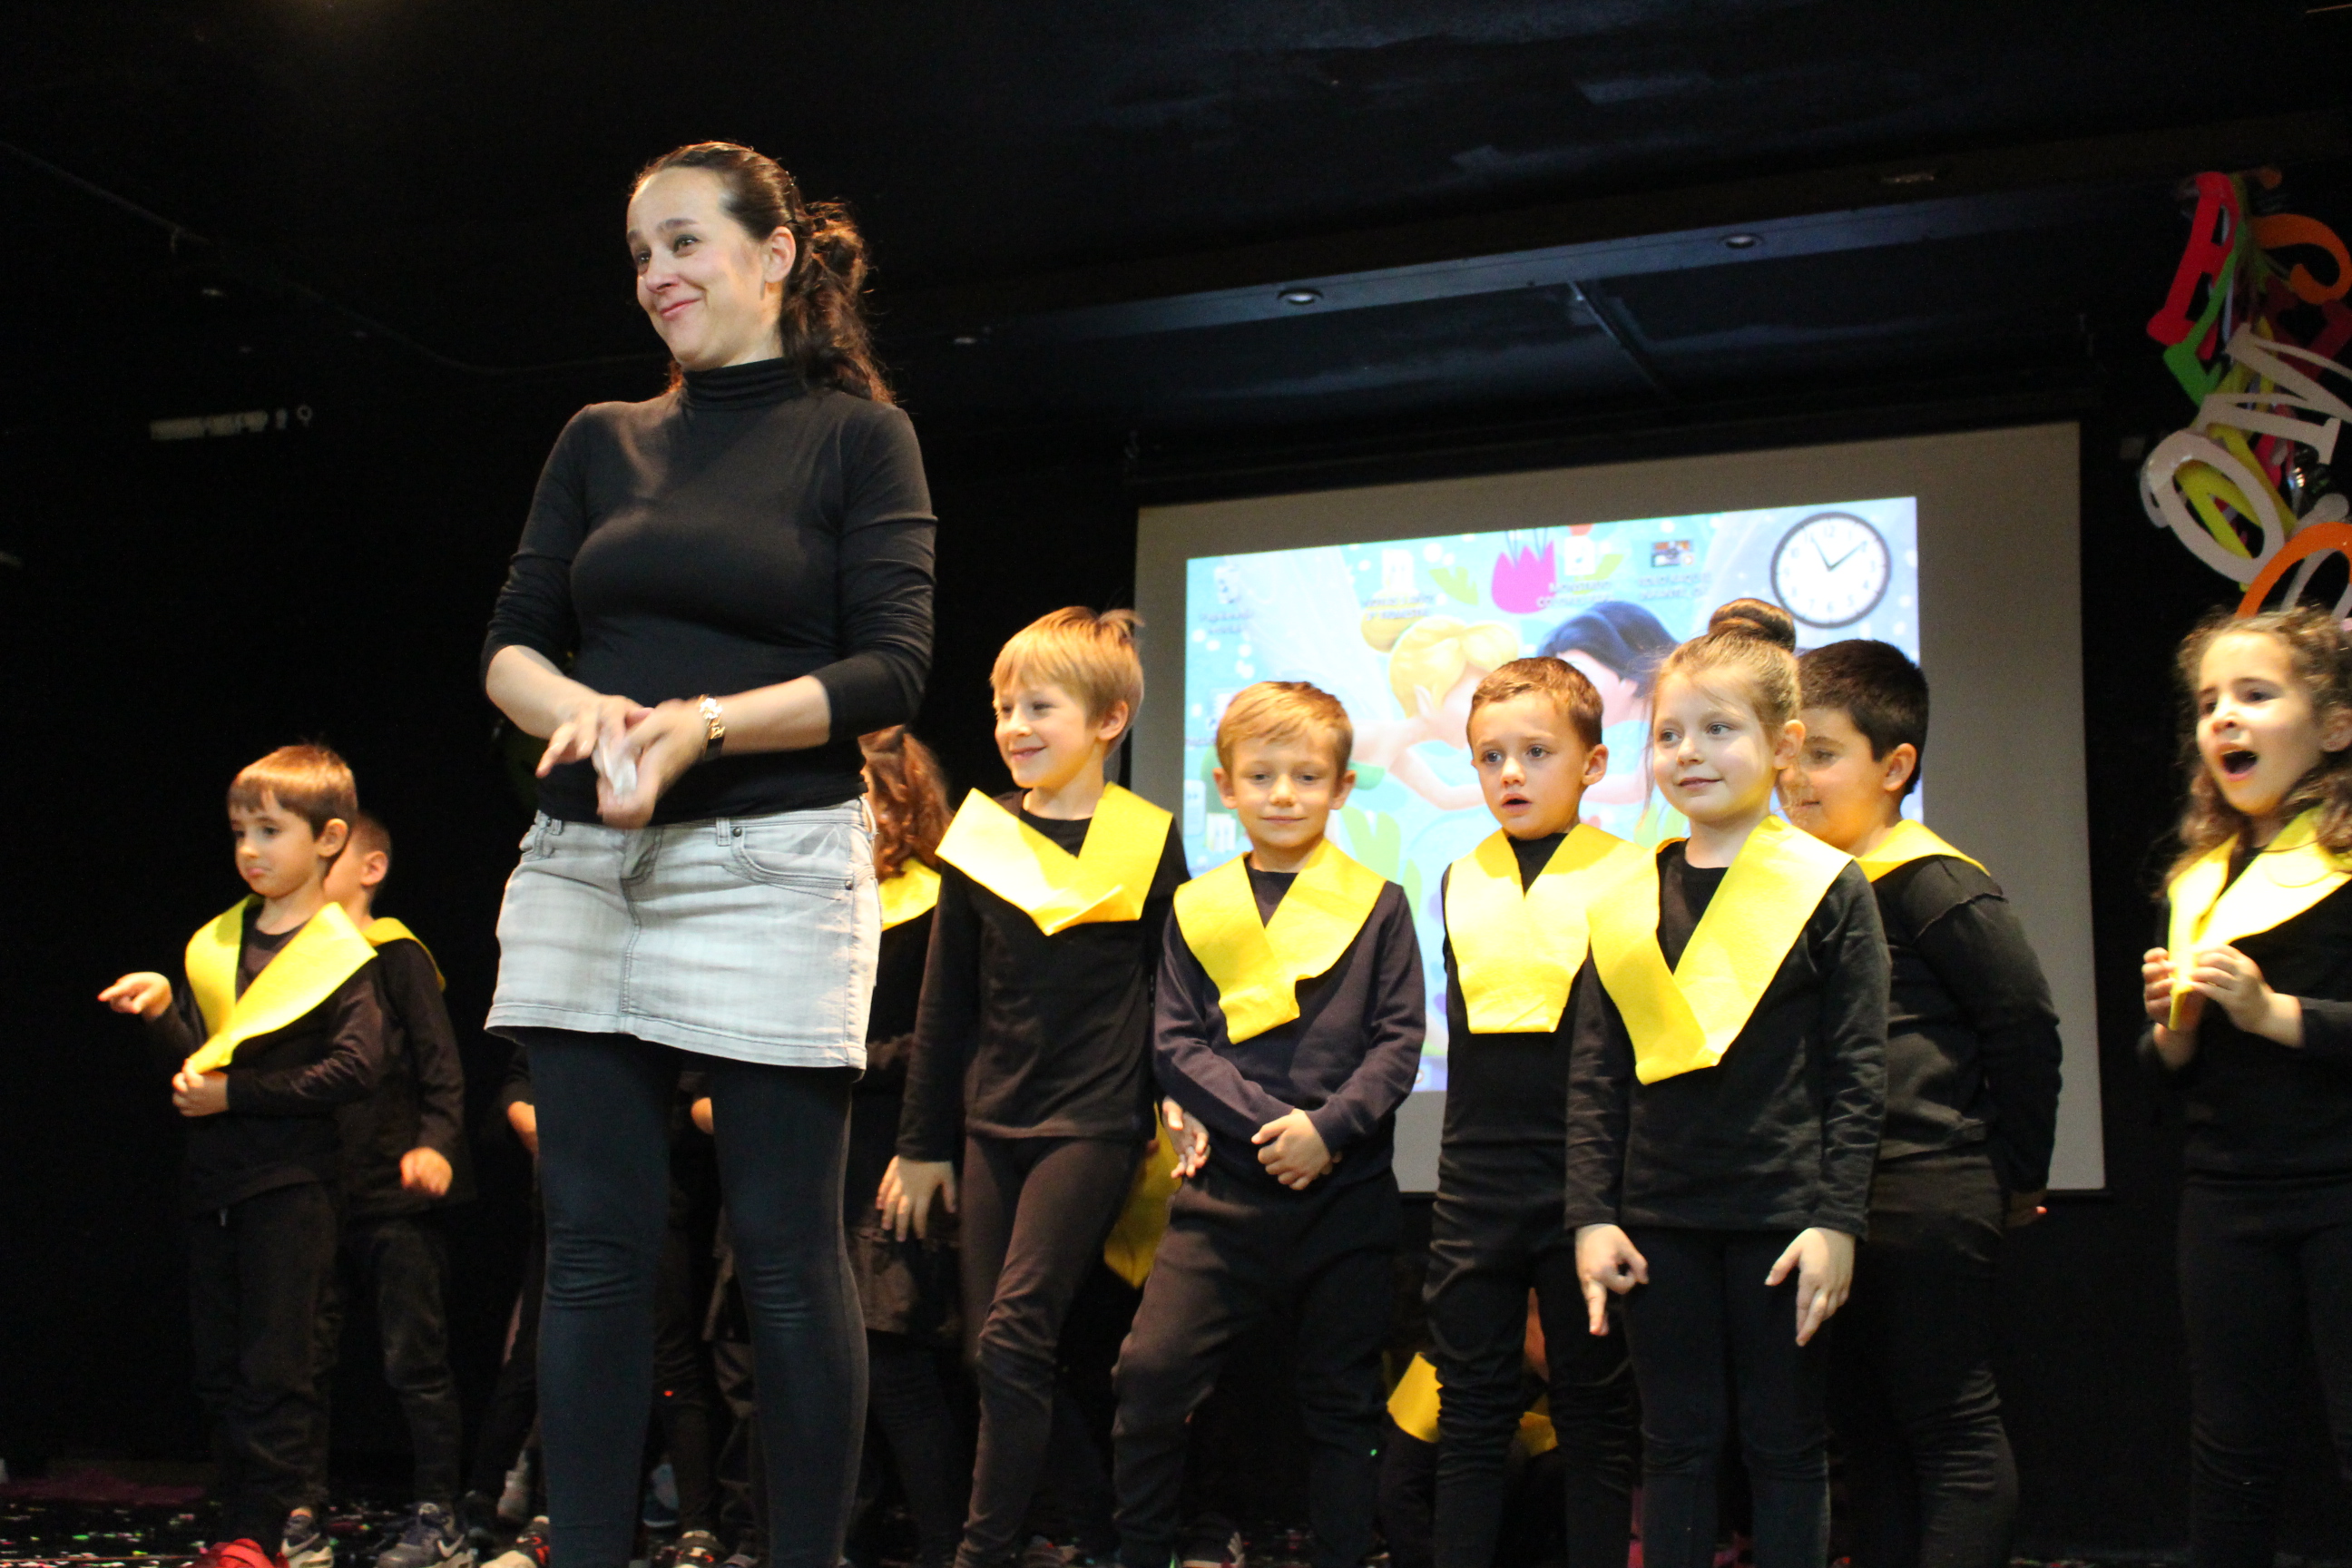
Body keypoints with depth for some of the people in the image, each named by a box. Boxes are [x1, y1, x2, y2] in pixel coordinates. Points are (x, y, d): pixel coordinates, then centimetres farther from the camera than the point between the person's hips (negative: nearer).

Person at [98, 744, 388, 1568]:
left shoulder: (341, 952, -6)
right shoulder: (217, 942, 13)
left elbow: (354, 1068, -17)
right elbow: (194, 1060, 13)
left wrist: (236, 1092, -17)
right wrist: (161, 1011, -6)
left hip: (289, 1183, -7)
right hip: (213, 1182, 7)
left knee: (275, 1368, -3)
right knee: (219, 1367, 11)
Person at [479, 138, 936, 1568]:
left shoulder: (856, 434, 4)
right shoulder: (602, 443, 17)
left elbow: (891, 671, -5)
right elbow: (511, 646, 12)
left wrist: (708, 724, -19)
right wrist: (579, 708, -11)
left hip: (770, 860, -4)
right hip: (584, 862, 5)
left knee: (788, 1250, -1)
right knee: (596, 1245, 4)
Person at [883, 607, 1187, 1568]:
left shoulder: (1148, 843, -1)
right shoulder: (979, 838, 6)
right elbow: (945, 1003, 11)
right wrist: (922, 1142, 12)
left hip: (1094, 1121, -4)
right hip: (993, 1122, 4)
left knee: (1014, 1339, -14)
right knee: (994, 1352, 4)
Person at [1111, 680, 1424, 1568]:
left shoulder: (1378, 906, 5)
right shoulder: (1197, 911, 8)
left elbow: (1399, 1042, 0)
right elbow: (1174, 1042, 1)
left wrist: (1328, 1128, -15)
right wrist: (1270, 1125, -12)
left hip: (1345, 1191, 0)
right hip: (1224, 1190, 0)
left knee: (1342, 1401, 9)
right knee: (1150, 1373, -10)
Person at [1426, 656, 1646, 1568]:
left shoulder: (1626, 880, -4)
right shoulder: (1461, 884, 9)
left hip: (1586, 1176, -3)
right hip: (1476, 1179, 4)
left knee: (1594, 1411, 6)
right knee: (1473, 1411, 10)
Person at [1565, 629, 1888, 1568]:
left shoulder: (1827, 889, -3)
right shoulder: (1626, 901, 6)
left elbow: (1856, 1070, -4)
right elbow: (1594, 1074, 8)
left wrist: (1837, 1219, -9)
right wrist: (1592, 1214, 2)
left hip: (1783, 1214, -3)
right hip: (1660, 1218, 3)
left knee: (1786, 1447, 7)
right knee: (1675, 1446, 10)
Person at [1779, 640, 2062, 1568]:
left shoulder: (1930, 884, -11)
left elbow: (2025, 1021, -12)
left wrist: (2016, 1175, -5)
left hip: (1924, 1203, -8)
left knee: (1951, 1430, -1)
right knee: (1865, 1428, 15)